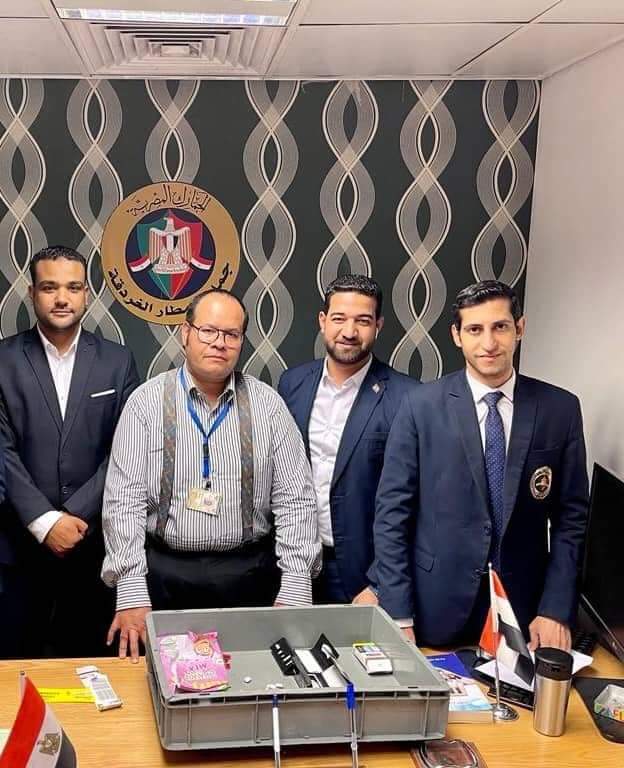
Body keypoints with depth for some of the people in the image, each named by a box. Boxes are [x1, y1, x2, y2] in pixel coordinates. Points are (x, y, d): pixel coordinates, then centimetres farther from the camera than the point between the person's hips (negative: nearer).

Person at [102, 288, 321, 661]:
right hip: (165, 575, -1)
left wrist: (295, 591, -9)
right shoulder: (147, 403, -2)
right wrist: (131, 593, -13)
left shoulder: (268, 404, 0)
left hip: (250, 576, 1)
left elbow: (295, 500, -2)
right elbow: (125, 500, -6)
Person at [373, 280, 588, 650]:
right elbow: (392, 513, -5)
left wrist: (556, 610, -5)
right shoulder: (421, 406, -6)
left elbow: (572, 517, 3)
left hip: (523, 610, 2)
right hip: (437, 607, -1)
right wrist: (399, 616, -9)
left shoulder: (560, 409, -1)